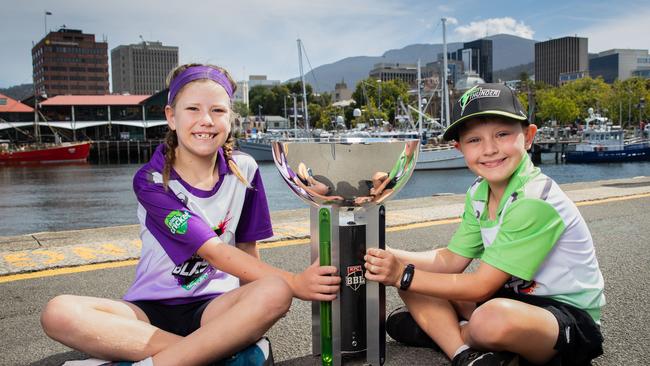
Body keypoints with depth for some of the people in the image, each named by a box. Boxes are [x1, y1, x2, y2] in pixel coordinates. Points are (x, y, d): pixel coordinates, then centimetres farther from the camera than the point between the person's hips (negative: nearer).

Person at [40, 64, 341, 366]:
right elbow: (214, 252, -18)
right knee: (58, 313, -29)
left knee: (274, 293, -31)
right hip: (150, 308, 0)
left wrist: (248, 322, -6)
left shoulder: (244, 170, 0)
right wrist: (294, 283, -26)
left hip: (213, 306, 1)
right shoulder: (151, 181, -10)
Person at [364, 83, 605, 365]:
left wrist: (404, 275, -20)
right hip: (514, 297, 8)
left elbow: (481, 286, -23)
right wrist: (394, 258, -14)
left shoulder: (535, 202, -25)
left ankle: (440, 331, -8)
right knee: (413, 285, -1)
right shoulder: (478, 193, 1)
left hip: (572, 319, -7)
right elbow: (451, 260, 1)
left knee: (494, 318, -40)